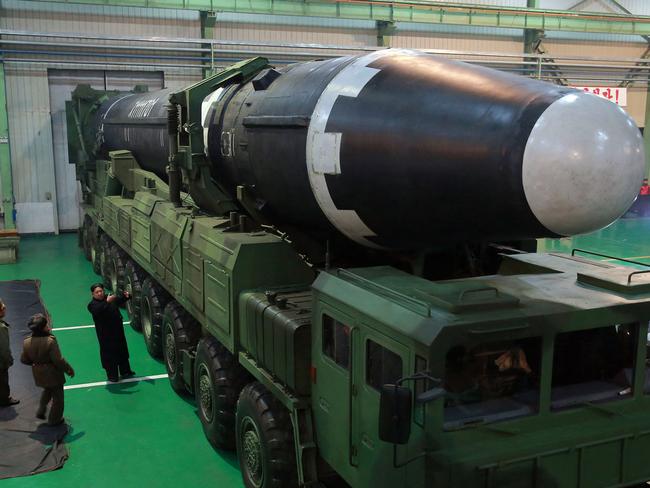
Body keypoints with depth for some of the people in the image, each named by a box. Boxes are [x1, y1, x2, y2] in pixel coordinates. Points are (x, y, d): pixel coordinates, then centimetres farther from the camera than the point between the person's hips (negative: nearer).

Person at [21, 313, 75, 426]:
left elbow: (24, 360, 1)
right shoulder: (50, 341, -29)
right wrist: (69, 369, -11)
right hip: (53, 374, -6)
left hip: (38, 374, 6)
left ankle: (41, 411, 38)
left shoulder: (26, 342, -11)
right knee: (57, 397, 16)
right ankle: (54, 419, 28)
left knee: (47, 390, 35)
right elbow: (58, 360, -26)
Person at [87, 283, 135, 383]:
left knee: (122, 351, 18)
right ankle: (112, 376, 12)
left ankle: (125, 371, 35)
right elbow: (97, 310, -34)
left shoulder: (110, 298, 4)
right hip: (106, 334, -6)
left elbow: (120, 300, 18)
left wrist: (126, 296, -5)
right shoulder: (92, 305, -13)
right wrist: (107, 302, -47)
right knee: (109, 353, 0)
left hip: (118, 330, 6)